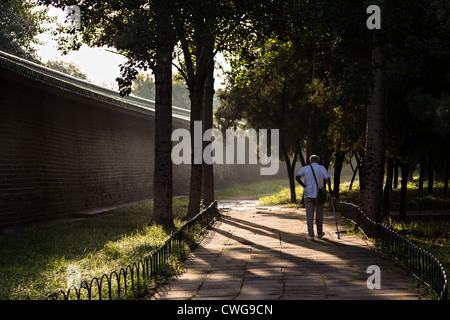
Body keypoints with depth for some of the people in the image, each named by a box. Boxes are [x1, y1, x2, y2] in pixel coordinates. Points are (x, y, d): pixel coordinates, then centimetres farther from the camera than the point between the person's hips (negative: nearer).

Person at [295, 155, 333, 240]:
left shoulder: (305, 168, 2)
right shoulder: (322, 168, 0)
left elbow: (297, 177, -11)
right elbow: (328, 179, -12)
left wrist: (304, 186, -9)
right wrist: (330, 189, -1)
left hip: (308, 195, 0)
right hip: (319, 195, 0)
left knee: (309, 215, 3)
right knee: (319, 214, 15)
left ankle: (311, 235, -3)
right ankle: (319, 233, 27)